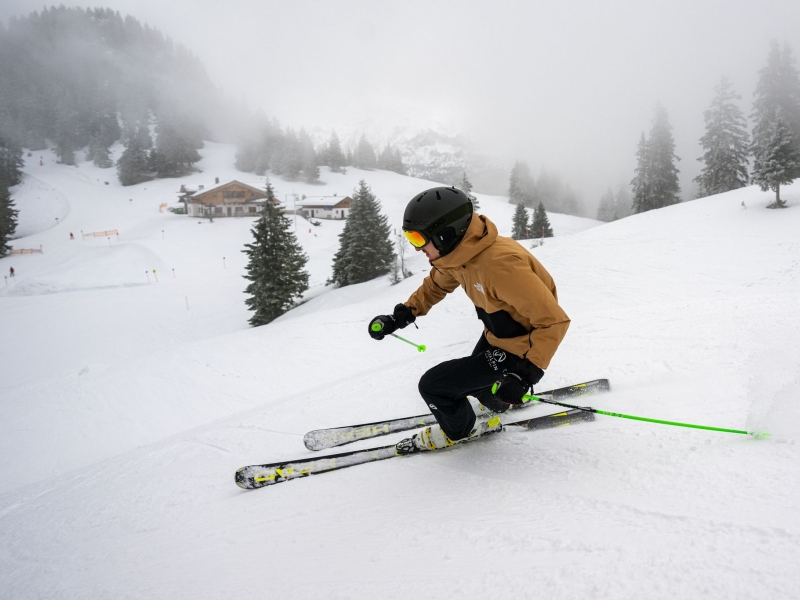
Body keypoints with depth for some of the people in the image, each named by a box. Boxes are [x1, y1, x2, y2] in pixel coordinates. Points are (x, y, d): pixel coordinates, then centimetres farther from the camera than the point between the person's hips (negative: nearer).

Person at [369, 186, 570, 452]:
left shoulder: (499, 264, -38)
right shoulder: (459, 250, -11)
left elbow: (554, 321, -32)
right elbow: (436, 284, 11)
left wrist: (527, 373, -38)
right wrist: (401, 316, 1)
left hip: (519, 349, -8)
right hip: (495, 336, 8)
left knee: (433, 385, -8)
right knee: (473, 373, 32)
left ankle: (457, 430, 23)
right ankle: (496, 402, 64)